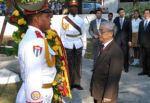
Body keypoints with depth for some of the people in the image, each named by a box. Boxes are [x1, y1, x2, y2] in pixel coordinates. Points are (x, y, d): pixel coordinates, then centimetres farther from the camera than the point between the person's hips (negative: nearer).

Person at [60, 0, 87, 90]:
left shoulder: (81, 20, 5)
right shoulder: (65, 19, -2)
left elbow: (84, 34, 7)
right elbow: (62, 34, -1)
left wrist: (84, 48, 5)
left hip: (78, 45, 2)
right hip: (68, 45, -2)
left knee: (78, 64, 7)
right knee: (69, 65, 3)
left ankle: (77, 83, 17)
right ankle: (69, 83, 13)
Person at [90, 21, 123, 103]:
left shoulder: (116, 51, -22)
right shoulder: (104, 47, 7)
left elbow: (113, 76, -22)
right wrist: (94, 89, 11)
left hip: (105, 94, -8)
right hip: (98, 91, 8)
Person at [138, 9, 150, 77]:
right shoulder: (141, 23, 13)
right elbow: (139, 33, 13)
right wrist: (139, 42, 9)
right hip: (142, 43, 5)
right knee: (143, 57, 7)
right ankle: (145, 70, 14)